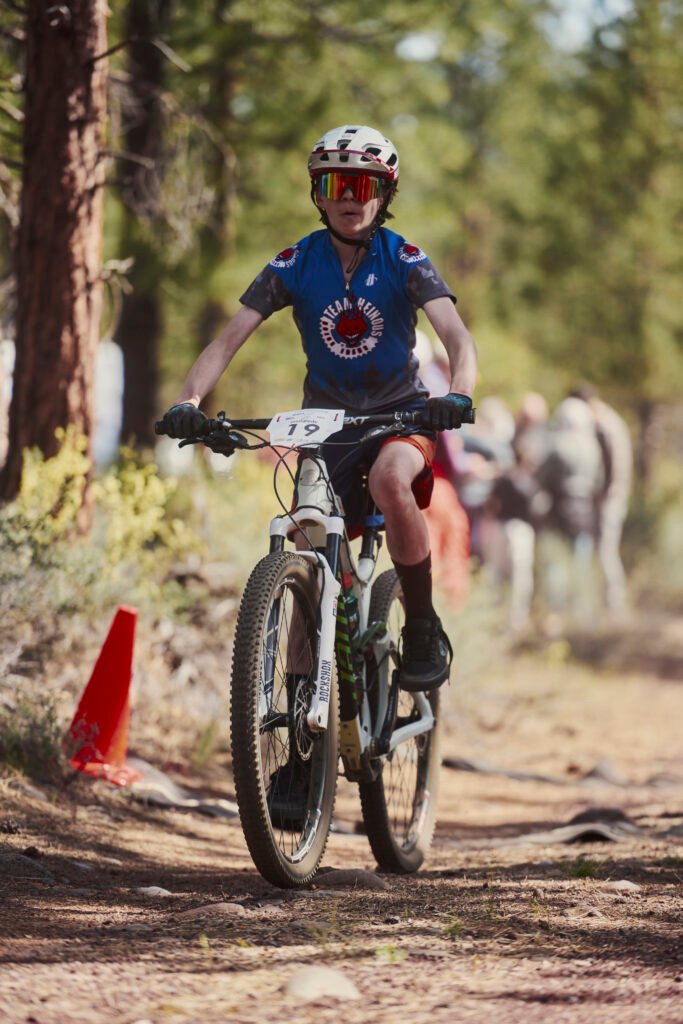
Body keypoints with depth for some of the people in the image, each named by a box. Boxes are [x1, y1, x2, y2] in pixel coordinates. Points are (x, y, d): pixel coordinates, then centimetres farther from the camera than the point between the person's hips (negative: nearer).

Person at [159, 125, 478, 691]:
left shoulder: (406, 261, -11)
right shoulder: (295, 264, -6)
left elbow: (457, 335, -23)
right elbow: (229, 340, -12)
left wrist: (458, 396, -45)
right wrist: (189, 401, -30)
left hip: (400, 411, -3)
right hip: (325, 419, 3)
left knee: (391, 480, -35)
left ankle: (424, 631, -21)